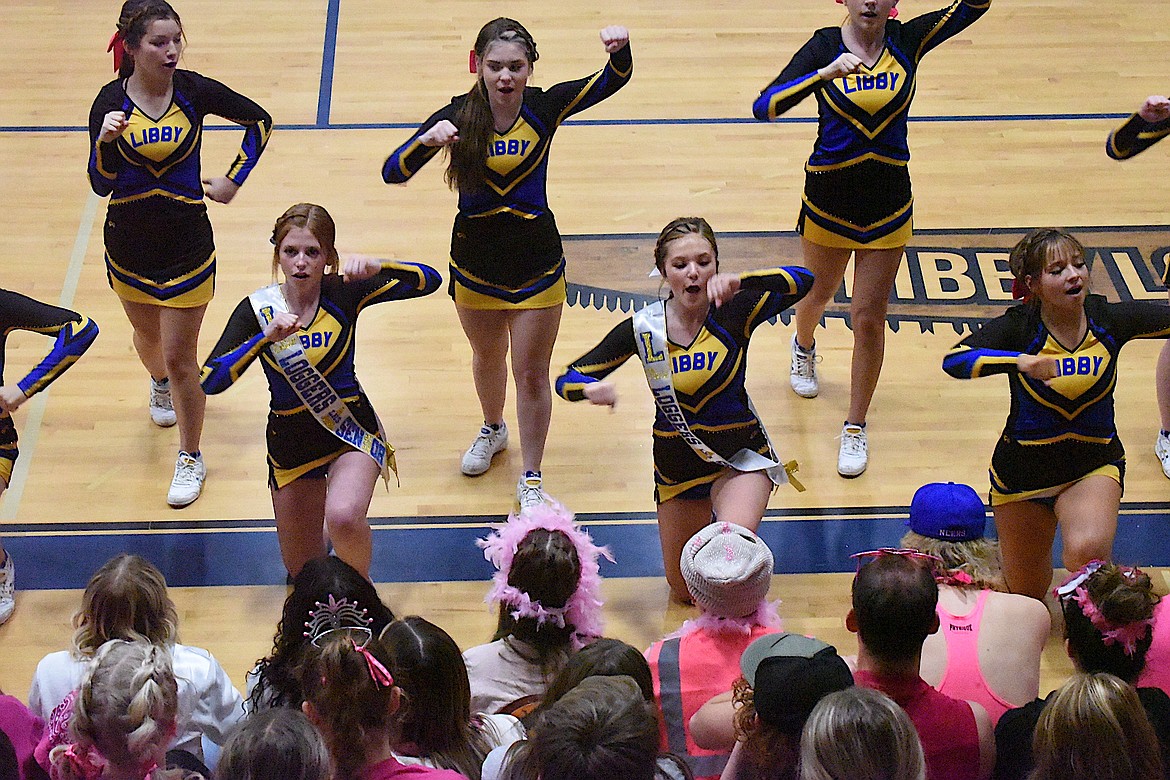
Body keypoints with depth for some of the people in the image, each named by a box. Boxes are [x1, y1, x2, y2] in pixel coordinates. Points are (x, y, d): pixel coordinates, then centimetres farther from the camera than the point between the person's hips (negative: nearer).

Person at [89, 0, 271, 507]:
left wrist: (234, 180, 0)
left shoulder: (195, 90, -13)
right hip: (128, 244, 2)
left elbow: (259, 121, 3)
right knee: (148, 336, 25)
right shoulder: (111, 101, -12)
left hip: (187, 245, -2)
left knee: (180, 357, -1)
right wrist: (106, 140, -33)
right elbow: (101, 185, -15)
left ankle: (191, 458, 18)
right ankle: (160, 386, 60)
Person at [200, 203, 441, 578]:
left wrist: (376, 267, -35)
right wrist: (266, 337, -30)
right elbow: (209, 381, -20)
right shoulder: (257, 309, -10)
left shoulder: (343, 293, -11)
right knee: (304, 573, 13)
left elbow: (428, 280, -18)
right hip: (290, 440, 2)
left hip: (351, 432, -2)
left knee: (344, 518, -33)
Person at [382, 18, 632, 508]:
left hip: (536, 264, -1)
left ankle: (530, 482, 21)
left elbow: (614, 80, -18)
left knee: (532, 374, 6)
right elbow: (393, 172, -21)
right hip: (475, 263, 1)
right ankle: (493, 431, 54)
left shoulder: (545, 107, -13)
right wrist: (427, 141, -41)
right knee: (487, 357, 24)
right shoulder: (459, 115, -15)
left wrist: (620, 49, -40)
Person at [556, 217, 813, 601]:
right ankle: (707, 516, 48)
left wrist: (740, 281, -49)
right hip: (676, 465, 3)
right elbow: (567, 379, -9)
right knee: (685, 591, 17)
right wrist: (592, 388, -33)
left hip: (740, 455, -3)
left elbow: (802, 282, -33)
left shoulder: (734, 311, -17)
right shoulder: (642, 328, -11)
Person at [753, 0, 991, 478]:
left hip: (888, 204, 0)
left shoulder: (906, 41, -6)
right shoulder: (824, 46, -12)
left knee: (869, 316, 1)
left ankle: (856, 429, 15)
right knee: (819, 293, 23)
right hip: (828, 200, 0)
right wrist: (827, 72, -38)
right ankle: (804, 348, 58)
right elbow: (765, 107, -25)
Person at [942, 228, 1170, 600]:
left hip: (1094, 465, 0)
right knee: (1026, 594, 18)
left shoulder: (1109, 319, -13)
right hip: (1023, 469, 0)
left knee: (1087, 552, -33)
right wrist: (1019, 361, -47)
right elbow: (954, 360, -34)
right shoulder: (1019, 327, -20)